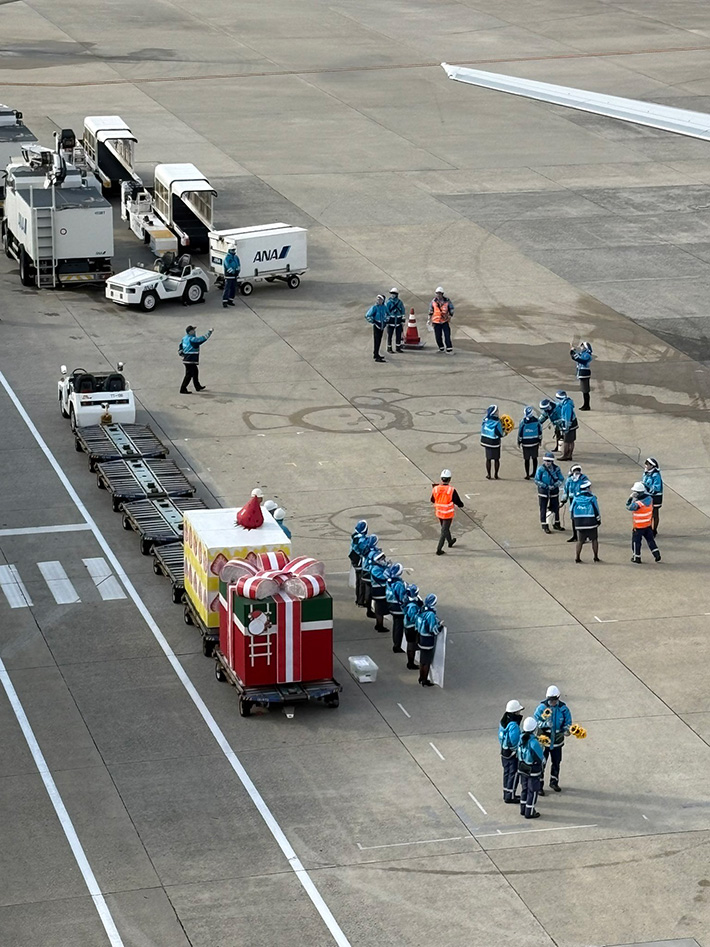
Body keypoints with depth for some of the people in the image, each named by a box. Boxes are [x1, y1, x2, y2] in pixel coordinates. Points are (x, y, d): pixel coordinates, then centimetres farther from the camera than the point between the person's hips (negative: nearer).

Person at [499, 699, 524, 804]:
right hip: (513, 754, -9)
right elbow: (515, 741, -27)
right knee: (514, 774, 3)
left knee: (507, 772, 19)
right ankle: (510, 797, 8)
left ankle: (507, 794, 30)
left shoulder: (503, 721, 2)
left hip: (504, 751, 9)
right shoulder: (513, 725, -27)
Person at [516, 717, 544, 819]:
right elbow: (540, 758, -21)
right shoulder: (533, 742, -31)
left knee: (524, 789, 22)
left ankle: (523, 809, 34)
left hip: (522, 768, 7)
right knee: (532, 791, 10)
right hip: (533, 772, -7)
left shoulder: (521, 738, -10)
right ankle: (529, 812, 19)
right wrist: (543, 760, 1)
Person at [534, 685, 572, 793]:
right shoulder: (541, 707, -13)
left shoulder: (563, 708, -7)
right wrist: (544, 724, -31)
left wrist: (566, 730, -24)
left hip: (557, 741, 3)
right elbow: (535, 721, -11)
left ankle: (554, 782, 38)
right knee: (541, 763, -1)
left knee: (556, 762, 18)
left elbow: (568, 722, -2)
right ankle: (539, 786, 10)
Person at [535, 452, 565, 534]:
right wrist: (546, 486, -18)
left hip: (554, 491, 2)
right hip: (543, 491, -2)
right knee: (543, 509, 2)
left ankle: (556, 524, 29)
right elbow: (537, 480, -10)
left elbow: (561, 479, -2)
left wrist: (554, 485, -18)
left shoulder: (556, 468, -5)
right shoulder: (540, 469, -11)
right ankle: (544, 526, 13)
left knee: (556, 508, 11)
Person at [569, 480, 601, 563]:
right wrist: (599, 520, 10)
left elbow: (571, 510, 7)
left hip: (579, 522, 3)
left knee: (580, 541, 12)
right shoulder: (591, 498, -8)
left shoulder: (576, 497, 0)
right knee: (594, 539, 11)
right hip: (591, 522, -3)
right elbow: (596, 510, -3)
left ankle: (577, 557, 8)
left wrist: (573, 519, 22)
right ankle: (596, 557, 12)